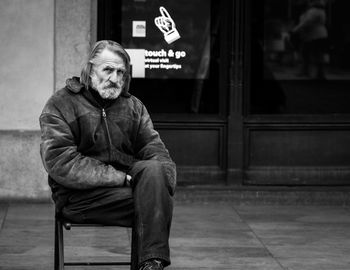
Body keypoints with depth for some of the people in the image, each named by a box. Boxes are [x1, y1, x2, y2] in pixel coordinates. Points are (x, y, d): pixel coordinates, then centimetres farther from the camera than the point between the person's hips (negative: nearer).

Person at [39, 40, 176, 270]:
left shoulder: (134, 107, 18)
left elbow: (155, 150, 9)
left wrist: (164, 180, -17)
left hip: (126, 188, 5)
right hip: (79, 195, -5)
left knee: (153, 169, -28)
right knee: (152, 200, -27)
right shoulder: (61, 105, 0)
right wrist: (122, 178, -18)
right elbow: (61, 163, -12)